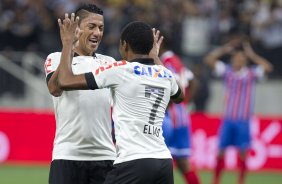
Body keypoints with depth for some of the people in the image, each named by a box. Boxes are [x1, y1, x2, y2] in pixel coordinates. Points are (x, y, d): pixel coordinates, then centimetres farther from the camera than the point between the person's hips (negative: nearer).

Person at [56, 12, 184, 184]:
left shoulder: (120, 70, -5)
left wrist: (68, 43, 10)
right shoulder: (166, 75, 13)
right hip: (164, 162, 6)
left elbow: (66, 81, -5)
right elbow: (179, 97, 39)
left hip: (133, 163, -6)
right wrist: (155, 57, 46)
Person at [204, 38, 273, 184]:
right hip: (228, 119, 2)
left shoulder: (251, 74, 0)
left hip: (243, 121, -2)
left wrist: (251, 54, -13)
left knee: (242, 152, -1)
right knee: (221, 150, 1)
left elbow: (267, 67, -16)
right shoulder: (227, 72, 4)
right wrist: (226, 49, -3)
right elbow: (209, 60, 1)